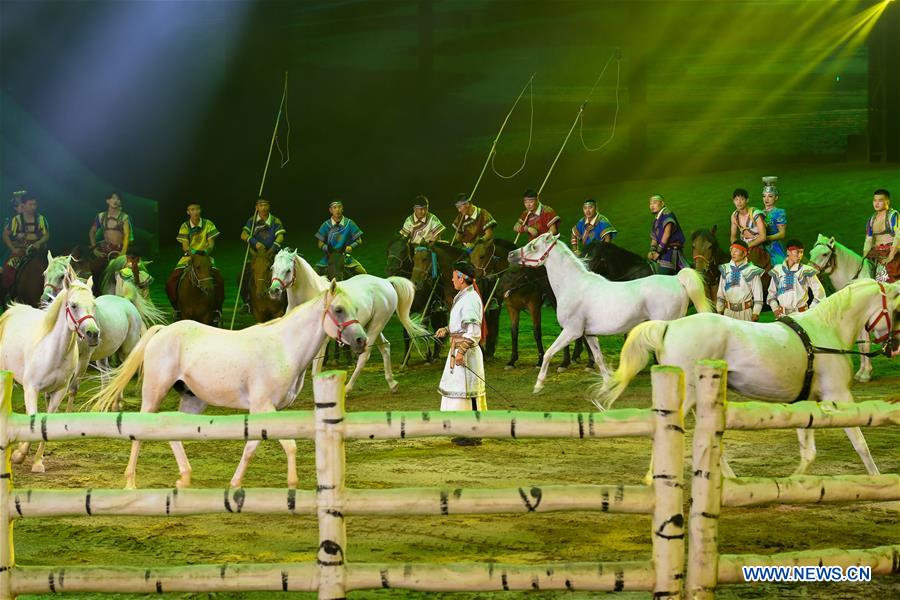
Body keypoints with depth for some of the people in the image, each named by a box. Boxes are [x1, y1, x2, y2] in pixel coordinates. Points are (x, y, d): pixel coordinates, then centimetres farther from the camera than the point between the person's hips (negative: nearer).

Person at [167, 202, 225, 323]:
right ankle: (177, 308, 3)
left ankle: (217, 309, -10)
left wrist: (205, 251, -25)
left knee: (219, 280, -26)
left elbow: (211, 244, -4)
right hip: (188, 257, 1)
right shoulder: (185, 226, 2)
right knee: (170, 282, -18)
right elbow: (185, 246, -5)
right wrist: (192, 252, -27)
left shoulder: (208, 224, 0)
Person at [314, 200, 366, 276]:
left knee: (362, 273, -16)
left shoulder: (349, 223, -1)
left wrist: (351, 247, -17)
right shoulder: (326, 225, 0)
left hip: (345, 256, 0)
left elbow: (359, 241, 2)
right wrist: (328, 249, -17)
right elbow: (320, 243, 2)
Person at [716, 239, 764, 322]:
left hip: (745, 312, -4)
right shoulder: (725, 270, 5)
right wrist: (719, 311, 9)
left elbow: (758, 296, -6)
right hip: (728, 311, 4)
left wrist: (755, 314, -9)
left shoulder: (751, 271, -8)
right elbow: (720, 293, 11)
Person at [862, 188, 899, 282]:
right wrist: (864, 259, 4)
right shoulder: (871, 219, 17)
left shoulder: (893, 215, -3)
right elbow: (868, 240, 18)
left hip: (893, 251, -6)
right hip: (877, 252, 7)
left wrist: (890, 257, -21)